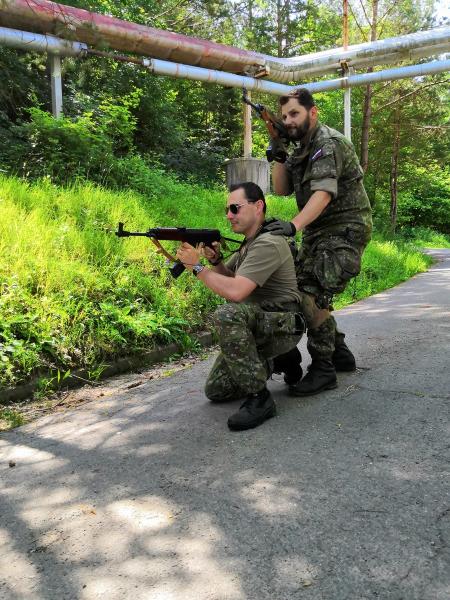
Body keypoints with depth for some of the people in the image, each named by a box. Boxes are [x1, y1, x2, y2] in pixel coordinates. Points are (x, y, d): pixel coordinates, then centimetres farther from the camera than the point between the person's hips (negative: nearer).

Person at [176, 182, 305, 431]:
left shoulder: (268, 244, -20)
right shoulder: (250, 242, 12)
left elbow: (235, 291, -31)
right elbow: (227, 276, 16)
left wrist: (196, 266, -19)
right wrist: (215, 260, -6)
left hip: (283, 325, -9)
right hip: (255, 326, 9)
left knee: (226, 314, -38)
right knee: (216, 391, 5)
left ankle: (259, 398, -26)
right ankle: (278, 359, 20)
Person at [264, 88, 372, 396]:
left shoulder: (329, 144, -14)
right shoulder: (302, 148, 15)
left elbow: (323, 193, -28)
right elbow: (282, 189, 12)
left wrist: (294, 225, -41)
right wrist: (278, 156, -2)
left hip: (344, 230, -9)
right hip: (318, 232, 10)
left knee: (312, 296, -19)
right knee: (299, 291, 8)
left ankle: (323, 369, -8)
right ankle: (340, 352, 21)